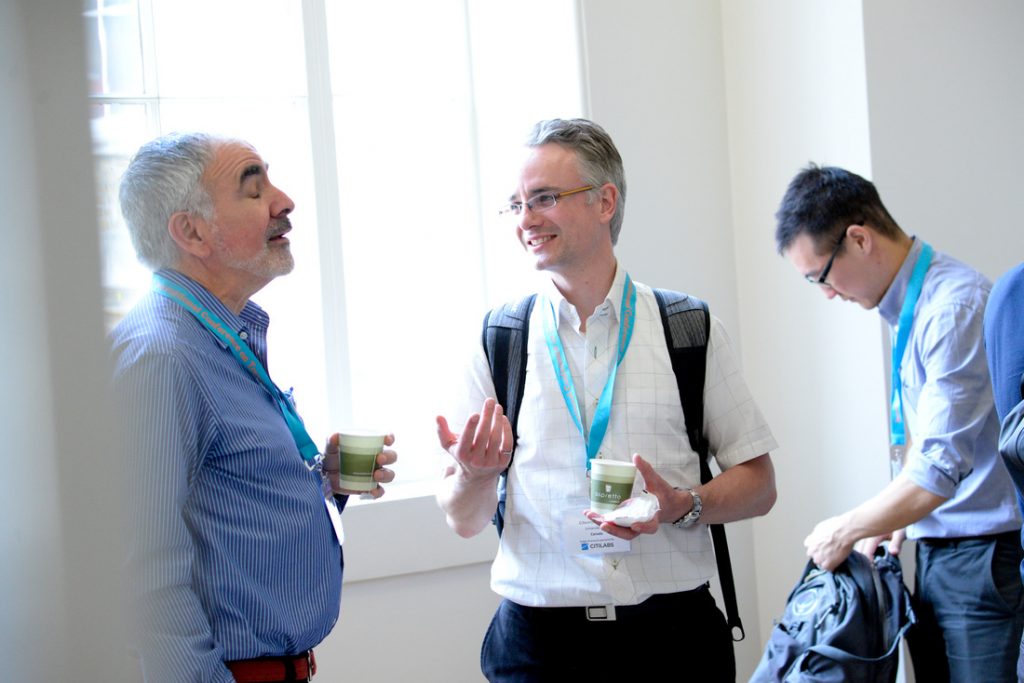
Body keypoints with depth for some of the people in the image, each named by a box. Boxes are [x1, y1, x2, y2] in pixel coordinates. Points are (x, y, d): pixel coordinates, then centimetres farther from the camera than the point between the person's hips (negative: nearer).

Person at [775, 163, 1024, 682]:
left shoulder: (955, 306, -18)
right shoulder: (908, 309, 9)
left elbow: (940, 471, -20)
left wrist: (847, 530, -9)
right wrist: (889, 519, 9)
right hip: (935, 552, 9)